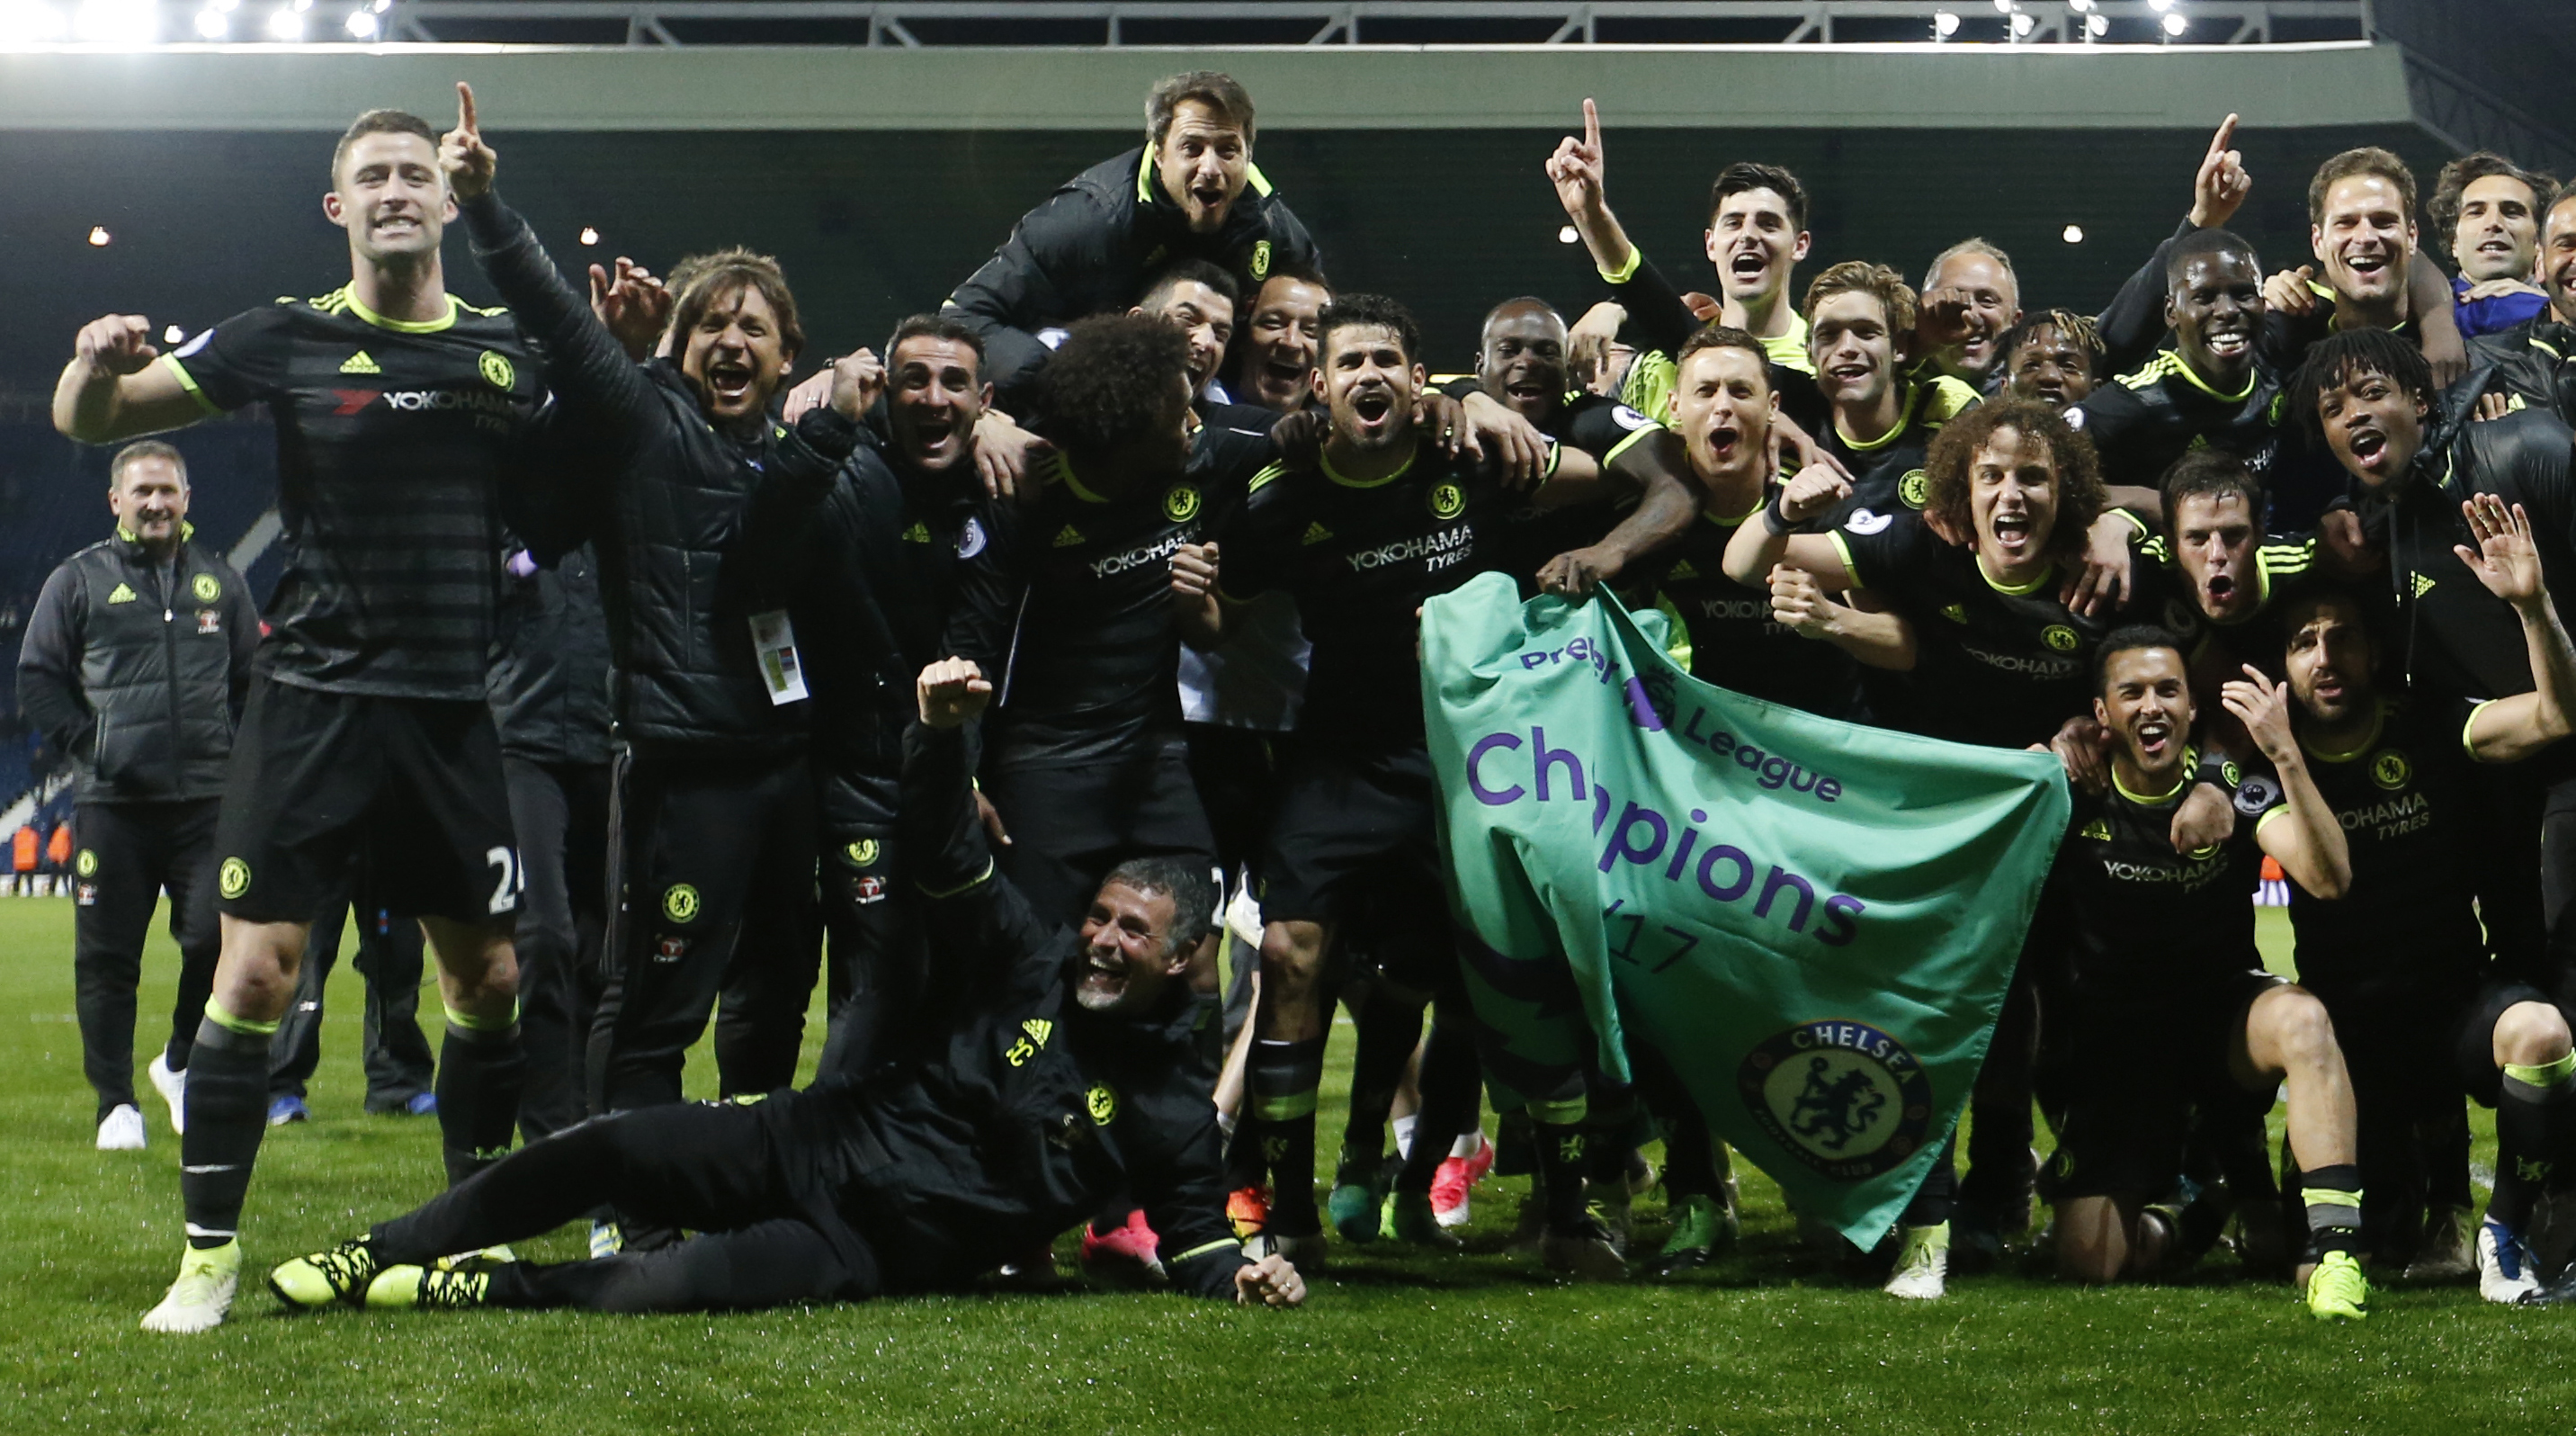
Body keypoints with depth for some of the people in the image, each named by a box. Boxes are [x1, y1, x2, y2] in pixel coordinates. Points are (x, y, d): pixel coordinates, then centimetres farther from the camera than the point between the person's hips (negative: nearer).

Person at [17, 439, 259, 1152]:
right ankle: (116, 1104, 12)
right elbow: (37, 678, 5)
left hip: (207, 798, 1)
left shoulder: (220, 580, 14)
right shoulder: (79, 581, 5)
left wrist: (233, 751, 8)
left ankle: (181, 1065, 15)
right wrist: (87, 744, -6)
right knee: (107, 958, 1)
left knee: (214, 936, -11)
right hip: (113, 802, -1)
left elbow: (253, 677, 21)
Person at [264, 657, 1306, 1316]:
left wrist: (1238, 1272, -18)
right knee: (603, 1151, -12)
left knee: (672, 1284, -30)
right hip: (815, 1141, 4)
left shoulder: (1170, 1104, -1)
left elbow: (1189, 1229, 5)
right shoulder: (1032, 966, 7)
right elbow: (950, 860, 3)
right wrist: (940, 737, -13)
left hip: (887, 1249, -4)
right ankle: (374, 1259, -3)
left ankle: (475, 1291, -16)